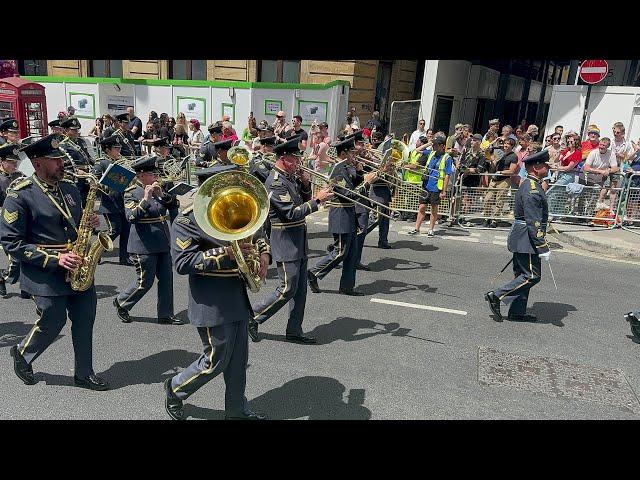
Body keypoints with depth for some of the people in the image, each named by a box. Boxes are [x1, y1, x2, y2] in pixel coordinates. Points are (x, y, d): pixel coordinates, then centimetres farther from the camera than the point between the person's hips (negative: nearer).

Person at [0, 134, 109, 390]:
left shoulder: (70, 189, 9)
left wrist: (89, 223, -3)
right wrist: (54, 259, -21)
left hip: (79, 269, 6)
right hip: (46, 275, -6)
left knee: (84, 322, 9)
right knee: (52, 323, 7)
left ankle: (84, 374, 25)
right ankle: (22, 354, 39)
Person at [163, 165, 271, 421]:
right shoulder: (187, 220, -12)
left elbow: (255, 235, 21)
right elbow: (182, 262, -21)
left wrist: (264, 252, -2)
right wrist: (224, 253, -28)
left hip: (237, 298, 7)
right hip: (213, 304, -7)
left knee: (238, 359, 15)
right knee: (216, 361, 4)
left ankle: (237, 410, 31)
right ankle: (174, 389, 30)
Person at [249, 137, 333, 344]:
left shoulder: (291, 177, 11)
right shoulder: (275, 182, -18)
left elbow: (304, 200, 19)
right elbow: (293, 213, -24)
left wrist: (306, 184, 1)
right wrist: (318, 199, -20)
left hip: (299, 242, 9)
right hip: (286, 244, -9)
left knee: (300, 290, 12)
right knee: (287, 289, -4)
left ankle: (294, 331, 22)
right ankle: (252, 317, 13)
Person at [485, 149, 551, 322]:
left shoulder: (527, 185, 14)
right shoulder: (532, 190, -19)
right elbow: (534, 222, -24)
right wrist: (543, 247, -22)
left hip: (521, 240, 11)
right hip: (527, 241, -11)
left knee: (523, 275, 13)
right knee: (532, 276, -4)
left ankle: (517, 312, 20)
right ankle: (496, 296, -1)